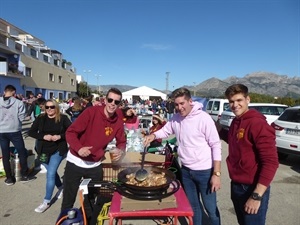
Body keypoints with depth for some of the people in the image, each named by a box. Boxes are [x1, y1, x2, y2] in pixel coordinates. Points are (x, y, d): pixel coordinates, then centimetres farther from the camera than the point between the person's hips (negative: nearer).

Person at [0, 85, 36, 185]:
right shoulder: (18, 103, -13)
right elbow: (22, 117, -10)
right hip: (14, 131, -3)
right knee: (22, 153, 12)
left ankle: (9, 178, 20)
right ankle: (24, 176, 19)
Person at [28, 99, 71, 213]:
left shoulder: (63, 118, -8)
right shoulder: (40, 118, -1)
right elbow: (31, 132, -1)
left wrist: (60, 136, -21)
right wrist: (43, 136, -16)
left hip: (58, 150, -4)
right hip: (44, 150, 4)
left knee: (50, 174, -7)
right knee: (52, 172, 19)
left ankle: (46, 201, 7)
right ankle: (61, 188, 44)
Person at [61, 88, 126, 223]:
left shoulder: (118, 122, -7)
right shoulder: (91, 112, -20)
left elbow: (121, 141, 6)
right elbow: (70, 132, -17)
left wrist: (121, 150, -17)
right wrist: (78, 148, -34)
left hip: (95, 166, 3)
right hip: (75, 162, -3)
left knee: (90, 200, 20)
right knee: (68, 200, 12)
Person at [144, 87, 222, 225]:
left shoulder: (203, 118, -18)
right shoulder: (175, 118, -1)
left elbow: (216, 145, -16)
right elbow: (165, 130, 15)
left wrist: (216, 174, -18)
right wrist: (153, 135, -7)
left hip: (205, 171, -5)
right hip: (186, 170, 5)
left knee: (210, 208, 10)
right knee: (193, 206, 22)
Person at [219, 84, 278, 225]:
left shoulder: (258, 124, -20)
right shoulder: (236, 122, 6)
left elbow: (271, 162, -23)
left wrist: (256, 196, -24)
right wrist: (219, 130, 9)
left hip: (252, 189, -8)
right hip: (236, 186, 8)